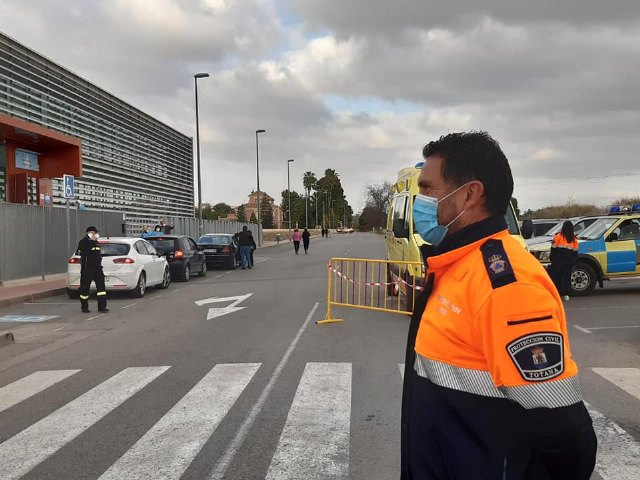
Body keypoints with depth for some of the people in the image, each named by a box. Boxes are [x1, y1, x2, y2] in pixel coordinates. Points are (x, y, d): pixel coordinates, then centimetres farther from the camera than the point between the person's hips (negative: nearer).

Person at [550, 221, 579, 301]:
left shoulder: (559, 236, -4)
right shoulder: (574, 239, 9)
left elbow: (553, 248, -4)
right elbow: (575, 251, 12)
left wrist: (551, 257, 6)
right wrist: (574, 262, 19)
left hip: (558, 260, -3)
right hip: (569, 260, 4)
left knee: (556, 276, 2)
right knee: (567, 276, 6)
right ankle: (565, 294, 3)